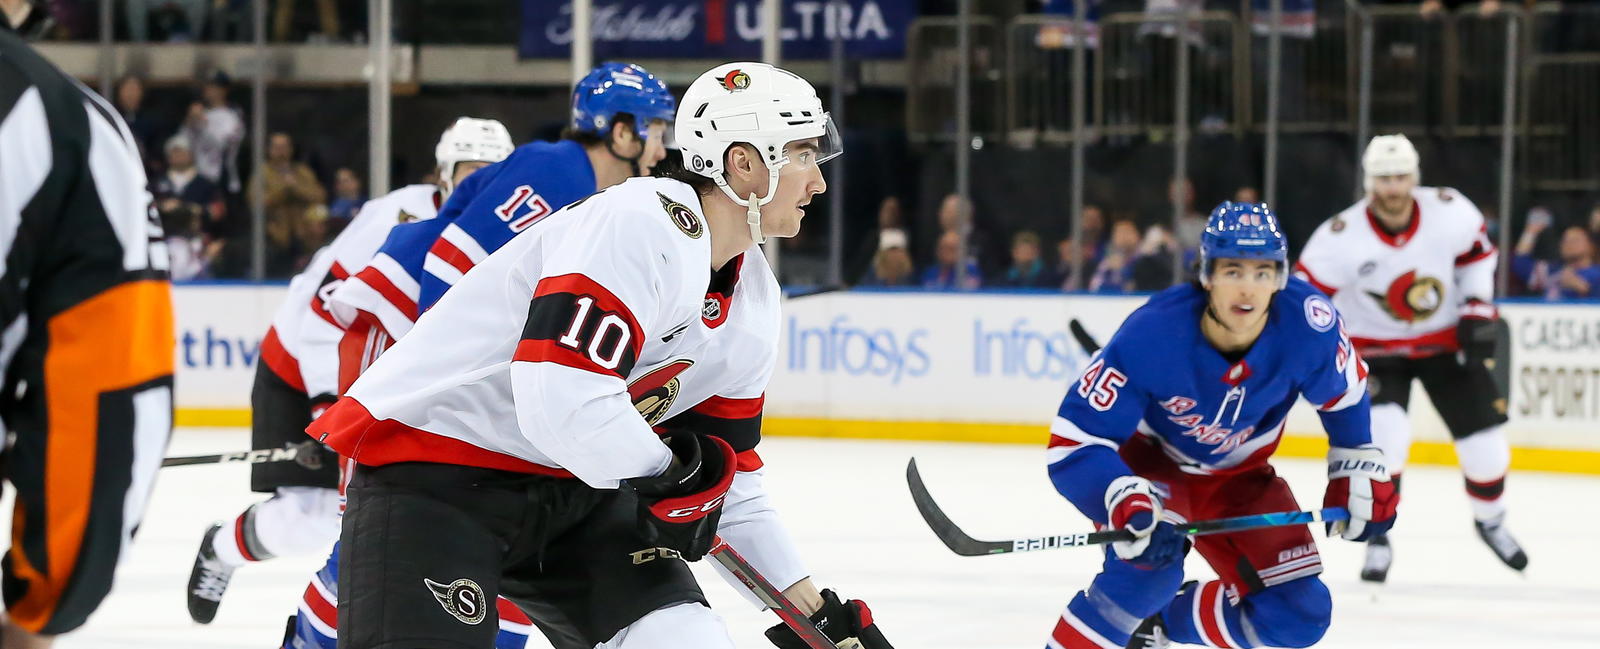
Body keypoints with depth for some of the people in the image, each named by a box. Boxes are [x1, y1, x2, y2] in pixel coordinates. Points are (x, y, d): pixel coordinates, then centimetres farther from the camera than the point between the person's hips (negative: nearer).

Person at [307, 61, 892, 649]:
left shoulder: (754, 301, 8)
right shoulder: (641, 225, -23)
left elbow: (727, 483, 15)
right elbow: (562, 401, -32)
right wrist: (668, 475, -16)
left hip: (565, 487, 9)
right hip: (430, 458, -9)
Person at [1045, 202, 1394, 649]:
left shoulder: (1308, 323, -27)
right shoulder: (1151, 335, -35)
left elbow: (1344, 395, -2)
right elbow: (1073, 444, -34)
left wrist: (1358, 472, -1)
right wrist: (1125, 504, -51)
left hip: (1236, 477, 5)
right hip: (1148, 460, -4)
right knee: (1150, 560, -35)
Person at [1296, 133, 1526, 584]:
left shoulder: (1451, 212, -19)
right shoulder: (1342, 238, -27)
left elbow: (1477, 252, 1)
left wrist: (1477, 310, -6)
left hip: (1445, 339, 3)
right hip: (1375, 344, -3)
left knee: (1484, 434, 3)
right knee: (1384, 432, -24)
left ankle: (1490, 521, 33)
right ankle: (1377, 539, -4)